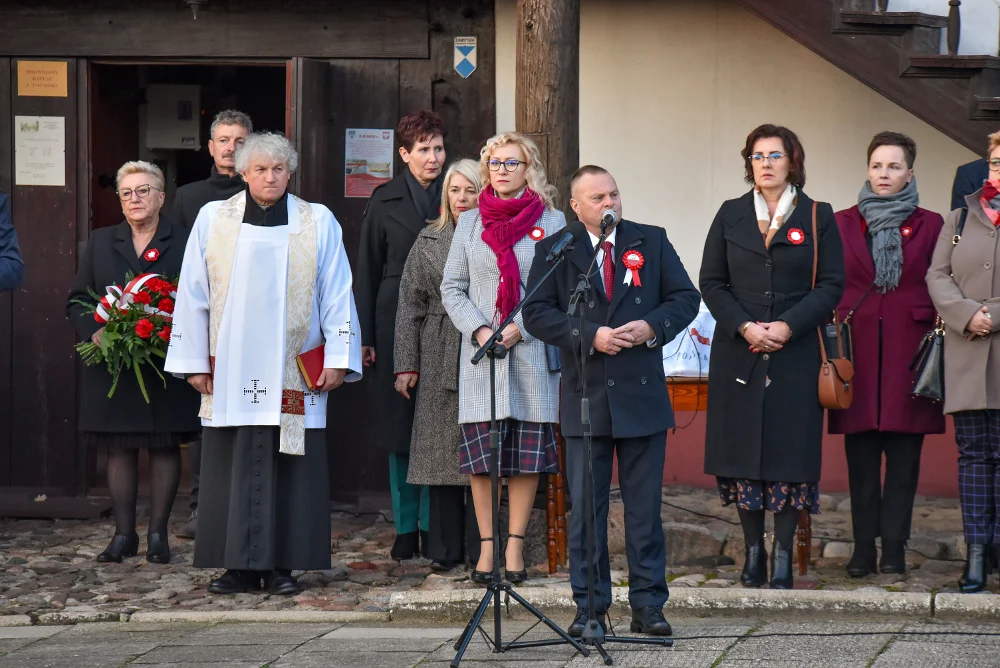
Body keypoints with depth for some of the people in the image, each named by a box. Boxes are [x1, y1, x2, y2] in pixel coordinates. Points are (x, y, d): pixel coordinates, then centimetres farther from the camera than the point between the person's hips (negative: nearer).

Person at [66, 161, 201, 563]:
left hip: (166, 368, -2)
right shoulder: (101, 243, 12)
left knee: (164, 448, 3)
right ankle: (124, 534, 11)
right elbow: (77, 301, 11)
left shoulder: (184, 242, 2)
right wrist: (93, 331, -8)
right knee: (119, 449, 4)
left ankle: (158, 534, 10)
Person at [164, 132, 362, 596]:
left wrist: (338, 359, -2)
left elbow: (337, 294, 4)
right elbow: (193, 295, 8)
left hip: (293, 374, -1)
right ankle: (240, 566, 8)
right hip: (230, 373, 1)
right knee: (234, 468, 2)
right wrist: (194, 361, 5)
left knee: (290, 467, -1)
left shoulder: (318, 223, 5)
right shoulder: (212, 219, 7)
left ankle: (282, 565, 5)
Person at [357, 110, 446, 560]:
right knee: (400, 424, 3)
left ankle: (434, 525, 8)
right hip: (397, 321, 0)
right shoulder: (385, 201, 4)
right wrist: (365, 336, 0)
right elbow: (369, 270, 5)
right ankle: (406, 527, 11)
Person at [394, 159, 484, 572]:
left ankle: (480, 549, 6)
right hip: (440, 362, 2)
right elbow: (410, 306, 9)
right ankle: (445, 550, 10)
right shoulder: (428, 242, 10)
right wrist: (406, 364, 3)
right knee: (442, 452, 3)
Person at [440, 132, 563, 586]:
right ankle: (487, 546, 5)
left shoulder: (552, 221, 6)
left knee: (528, 454, -2)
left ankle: (515, 545, 5)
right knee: (481, 453, -1)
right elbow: (452, 288, 10)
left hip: (532, 352, -1)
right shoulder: (470, 223, 12)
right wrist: (479, 331, -6)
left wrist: (520, 328, -11)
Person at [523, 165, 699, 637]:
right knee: (585, 509, 3)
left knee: (645, 506, 4)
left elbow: (686, 297, 7)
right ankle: (590, 607, 11)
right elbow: (536, 313, -5)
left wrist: (653, 326, -12)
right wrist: (589, 336, -16)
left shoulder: (652, 241, 7)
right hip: (585, 399, -1)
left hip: (643, 396, 1)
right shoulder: (554, 251, 2)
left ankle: (648, 605, 11)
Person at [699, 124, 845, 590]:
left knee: (789, 452, -3)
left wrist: (787, 326, -14)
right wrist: (745, 327, -10)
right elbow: (711, 282, 6)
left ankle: (783, 558, 2)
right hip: (737, 355, 2)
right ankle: (753, 552, 11)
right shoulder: (730, 215, 10)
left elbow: (831, 285, -1)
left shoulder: (818, 217, 5)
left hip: (795, 355, -2)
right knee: (742, 451, 2)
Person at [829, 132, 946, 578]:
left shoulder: (930, 225, 8)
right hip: (857, 350, 1)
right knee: (861, 454, 1)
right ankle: (864, 546, 5)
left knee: (904, 453, -1)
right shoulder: (842, 224, 11)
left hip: (909, 351, -1)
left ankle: (894, 547, 3)